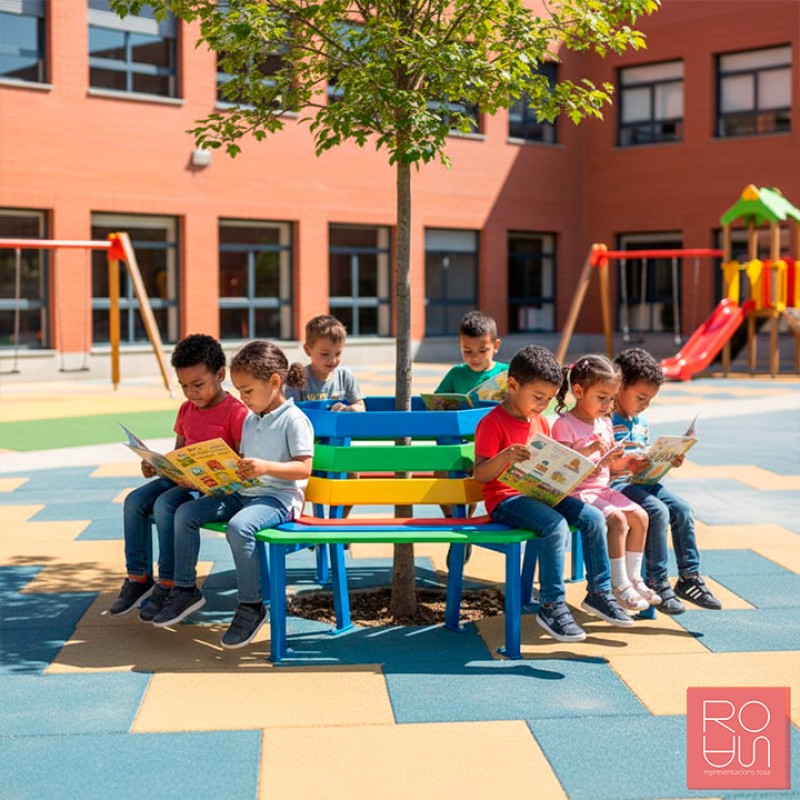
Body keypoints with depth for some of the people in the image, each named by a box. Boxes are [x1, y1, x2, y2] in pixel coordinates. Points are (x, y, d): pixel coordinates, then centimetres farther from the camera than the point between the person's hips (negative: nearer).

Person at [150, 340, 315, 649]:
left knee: (239, 526, -36)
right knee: (185, 513, -4)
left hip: (278, 497, -9)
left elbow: (303, 468, -18)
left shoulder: (294, 419, -10)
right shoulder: (250, 419, 16)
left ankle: (251, 606, -21)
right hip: (242, 493, 9)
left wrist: (265, 467, -31)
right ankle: (185, 589, 6)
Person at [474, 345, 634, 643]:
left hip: (539, 494, 8)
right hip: (505, 499, -8)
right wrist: (505, 456, -36)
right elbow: (480, 475, -17)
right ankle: (551, 606, -22)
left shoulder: (542, 422, 15)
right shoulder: (492, 423, -10)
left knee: (593, 517, -8)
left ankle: (598, 593, 5)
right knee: (555, 525, -31)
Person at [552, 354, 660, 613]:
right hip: (577, 492, -8)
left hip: (603, 489, 8)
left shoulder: (605, 423, 14)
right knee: (618, 519, -26)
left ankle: (633, 578, 3)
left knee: (640, 516, -7)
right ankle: (618, 584, -16)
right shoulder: (565, 425, -11)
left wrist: (620, 459, -1)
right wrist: (590, 449, -29)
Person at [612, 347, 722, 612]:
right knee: (658, 511, -26)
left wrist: (668, 461, 7)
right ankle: (657, 582, -16)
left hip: (642, 481, 9)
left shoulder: (641, 421, 16)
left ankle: (689, 578, -1)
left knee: (682, 509, -8)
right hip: (615, 484, -9)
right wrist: (627, 464, -30)